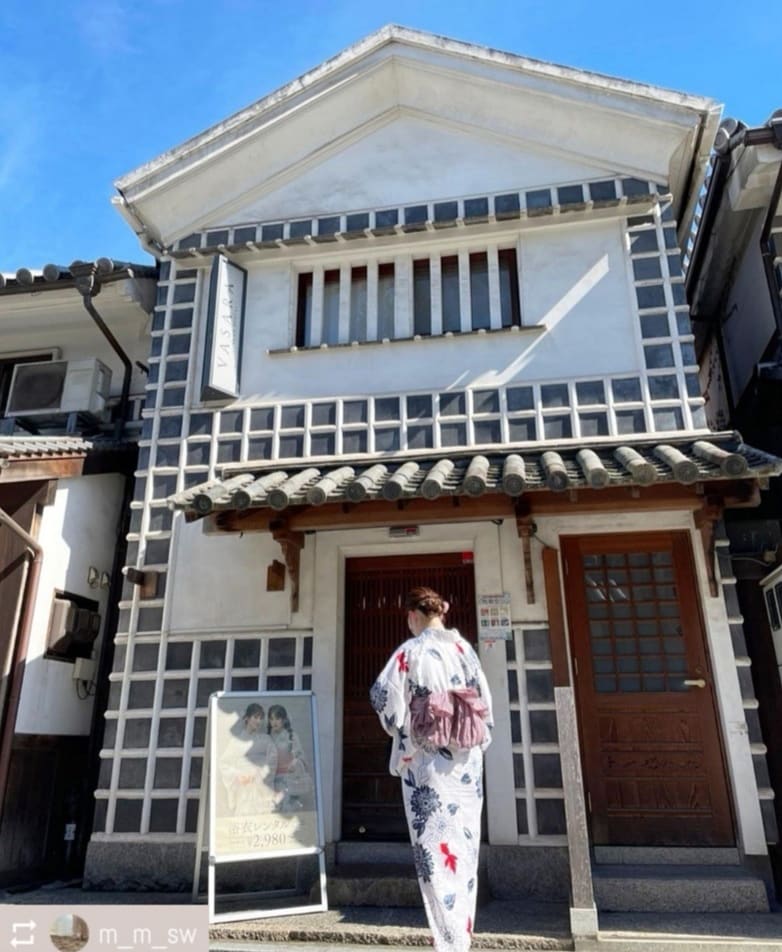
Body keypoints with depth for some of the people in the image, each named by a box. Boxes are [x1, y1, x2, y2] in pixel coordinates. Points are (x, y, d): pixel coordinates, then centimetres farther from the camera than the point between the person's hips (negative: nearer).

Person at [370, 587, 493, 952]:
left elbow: (384, 695, -11)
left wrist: (398, 728, 8)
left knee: (436, 847, 2)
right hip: (467, 759, 5)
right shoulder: (464, 648, 5)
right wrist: (477, 743, 15)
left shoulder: (411, 651, -8)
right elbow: (485, 701, 6)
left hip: (427, 759, -5)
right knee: (463, 844, 13)